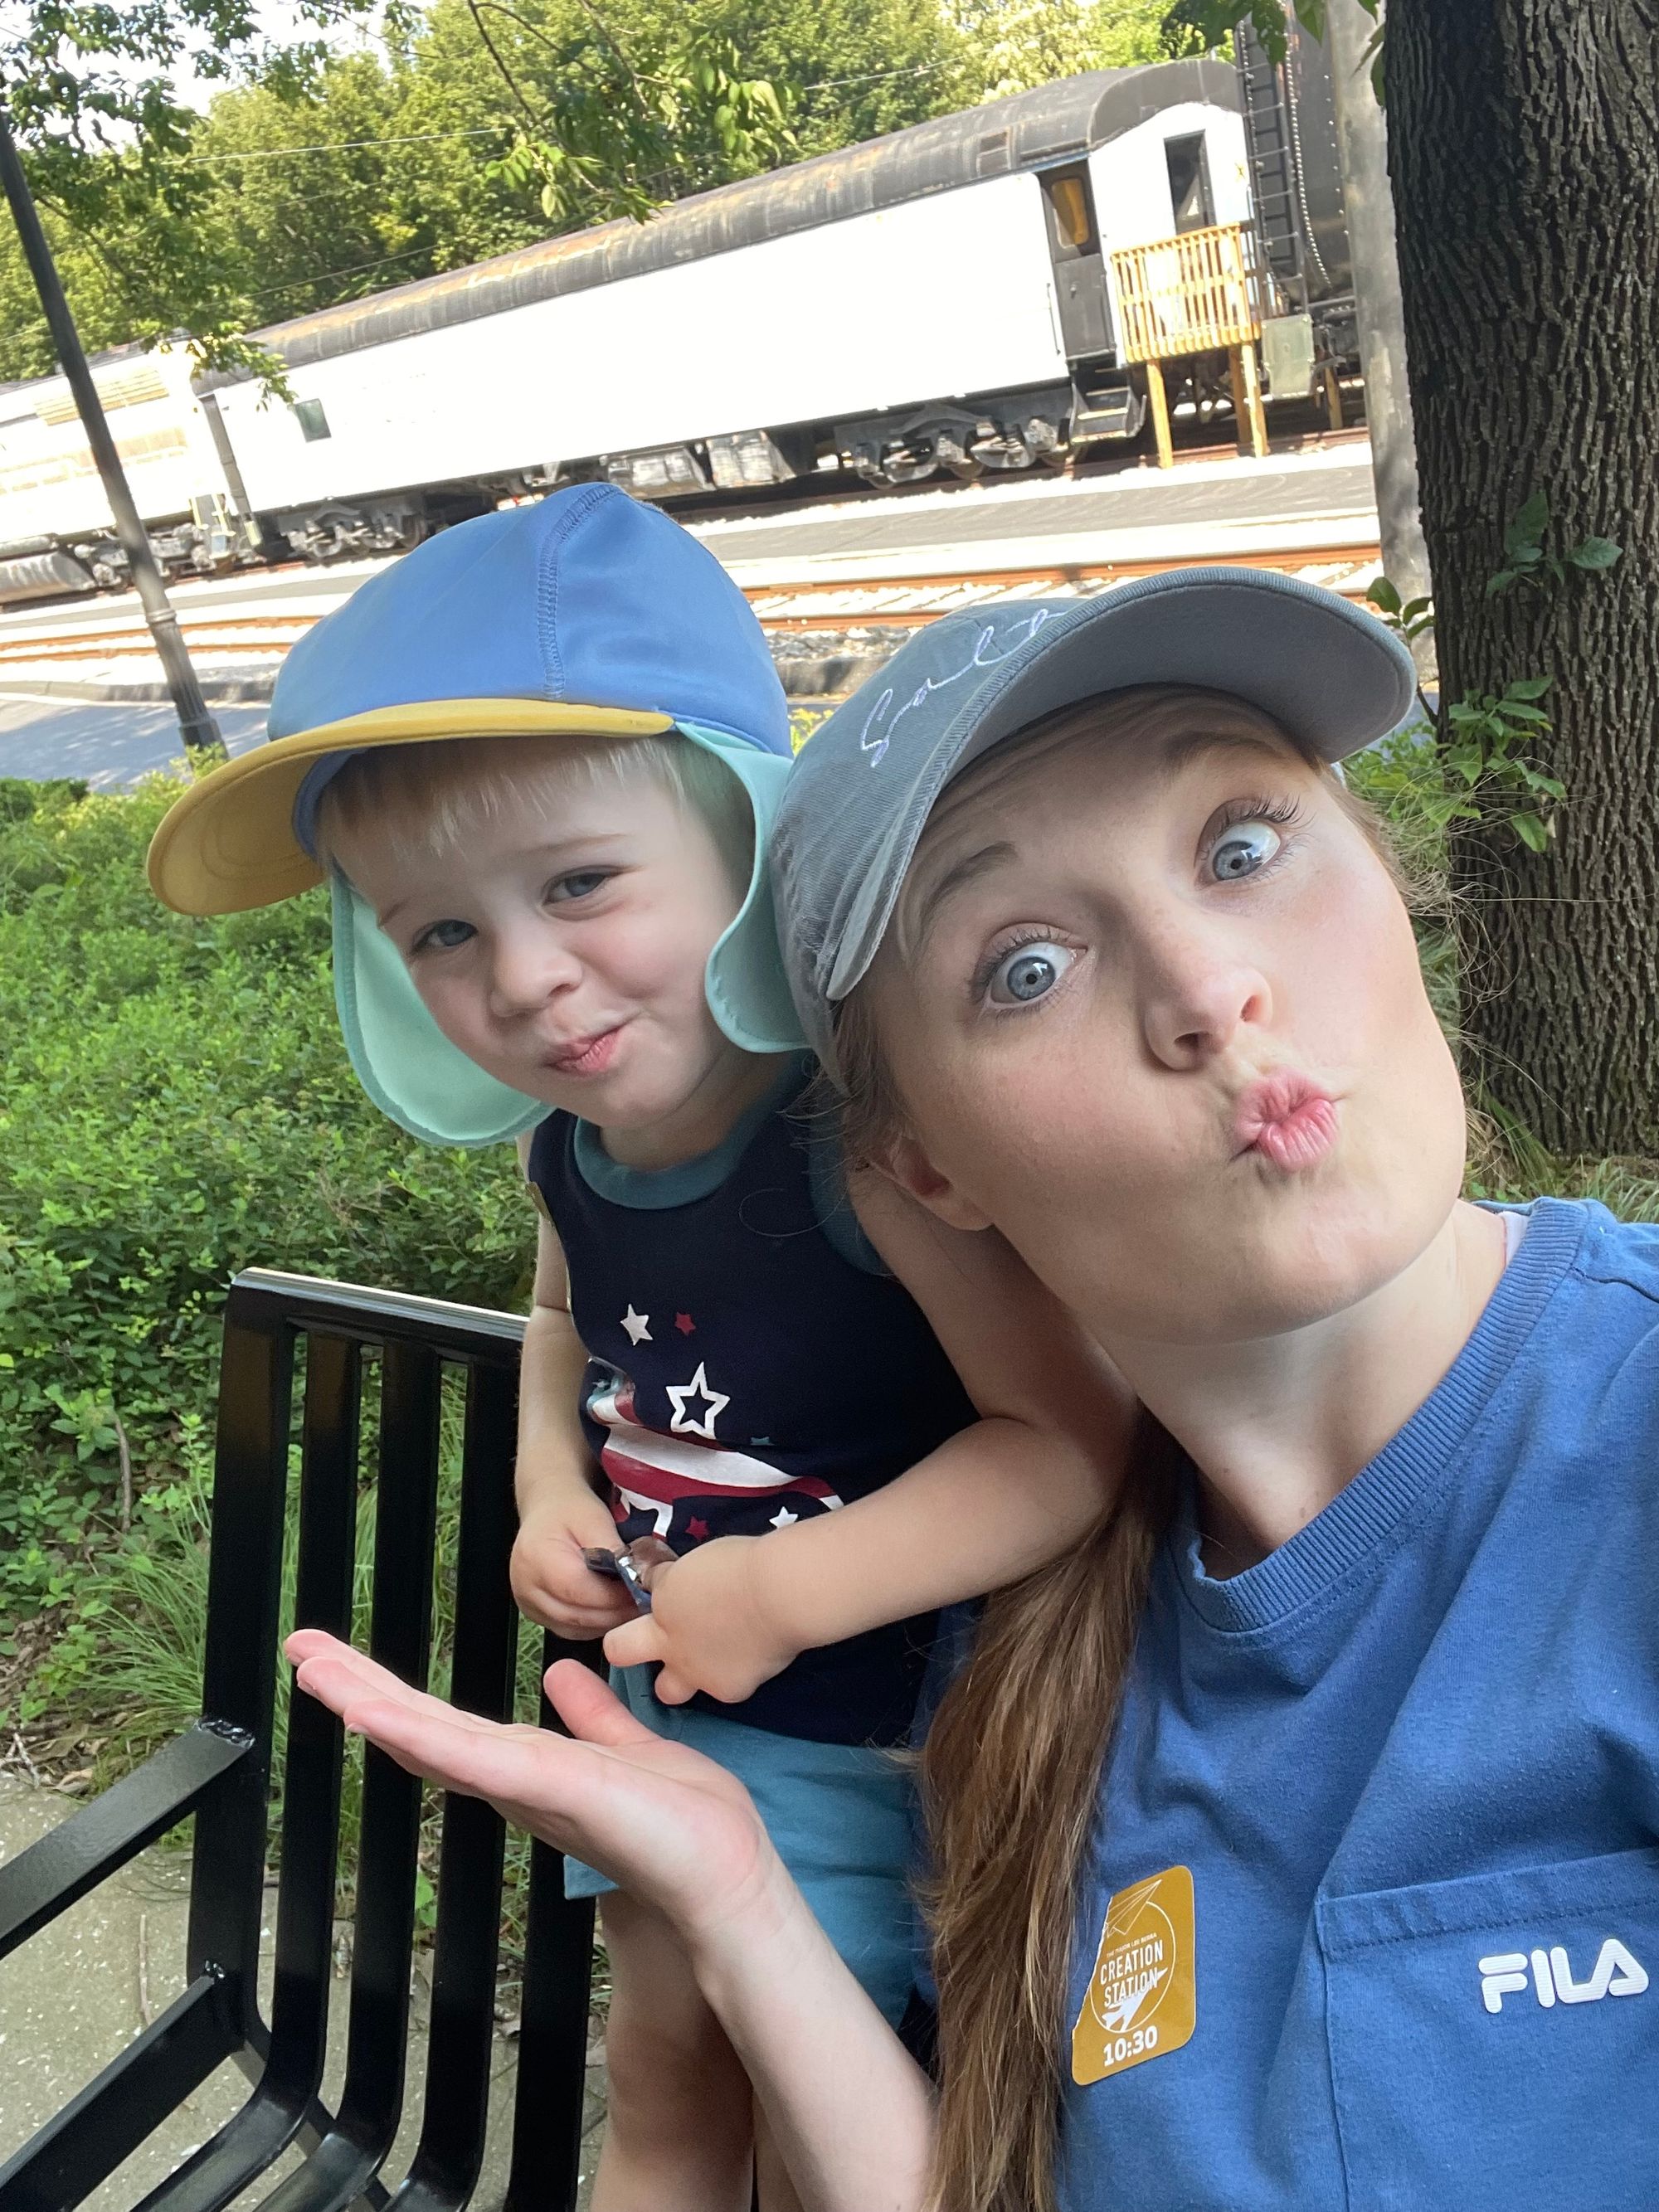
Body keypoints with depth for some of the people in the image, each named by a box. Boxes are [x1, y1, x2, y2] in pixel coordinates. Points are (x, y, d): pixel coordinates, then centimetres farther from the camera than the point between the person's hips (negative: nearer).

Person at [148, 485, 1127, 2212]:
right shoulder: (563, 1137, -10)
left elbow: (1068, 1437, -31)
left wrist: (782, 1592, -31)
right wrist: (550, 1491, -4)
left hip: (870, 1725, -6)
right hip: (665, 1697, 6)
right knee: (661, 2067, 26)